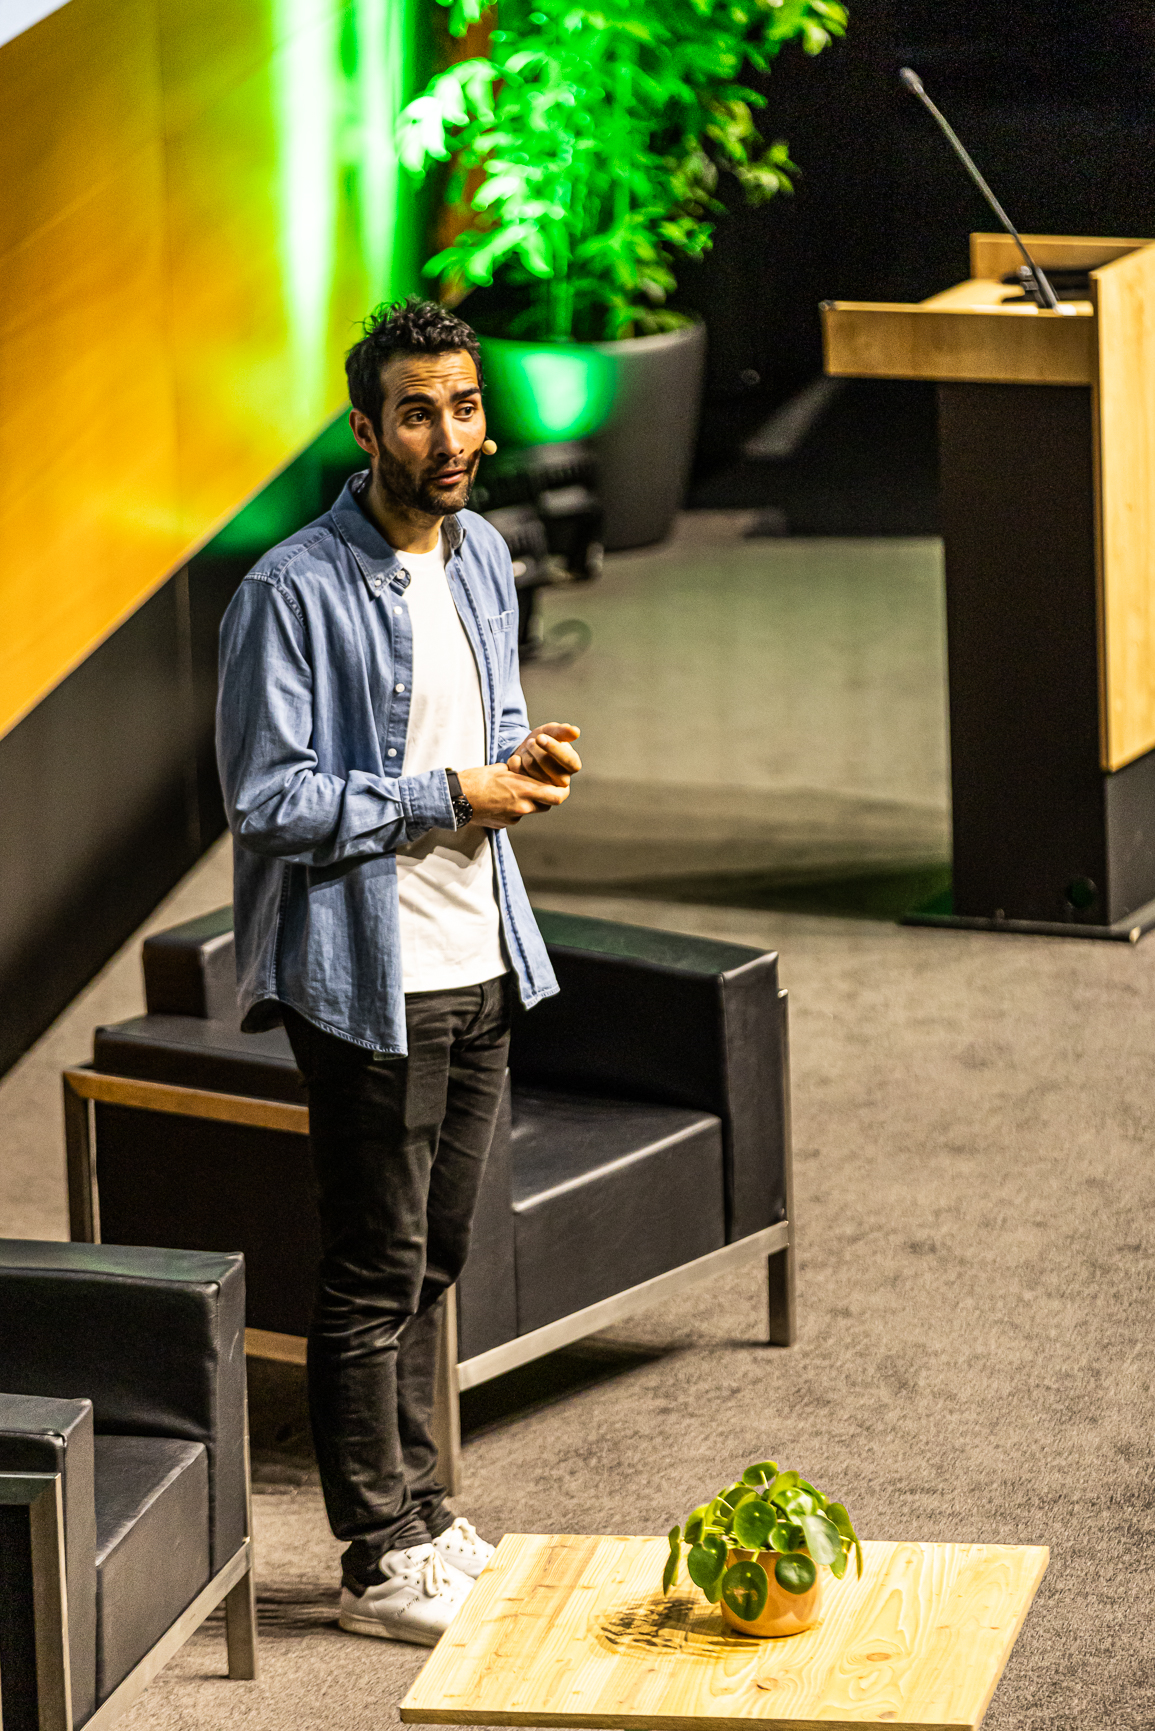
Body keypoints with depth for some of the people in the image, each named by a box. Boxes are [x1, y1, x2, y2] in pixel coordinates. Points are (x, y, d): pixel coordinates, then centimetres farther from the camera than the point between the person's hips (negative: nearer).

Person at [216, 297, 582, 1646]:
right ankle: (380, 1562, 9)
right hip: (370, 979, -7)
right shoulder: (295, 593, -17)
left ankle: (421, 1516, 28)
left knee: (434, 1262, 16)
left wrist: (528, 754, -1)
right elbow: (266, 798, -18)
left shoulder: (481, 559, 7)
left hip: (481, 968, 7)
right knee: (375, 1276, 0)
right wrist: (448, 798, -17)